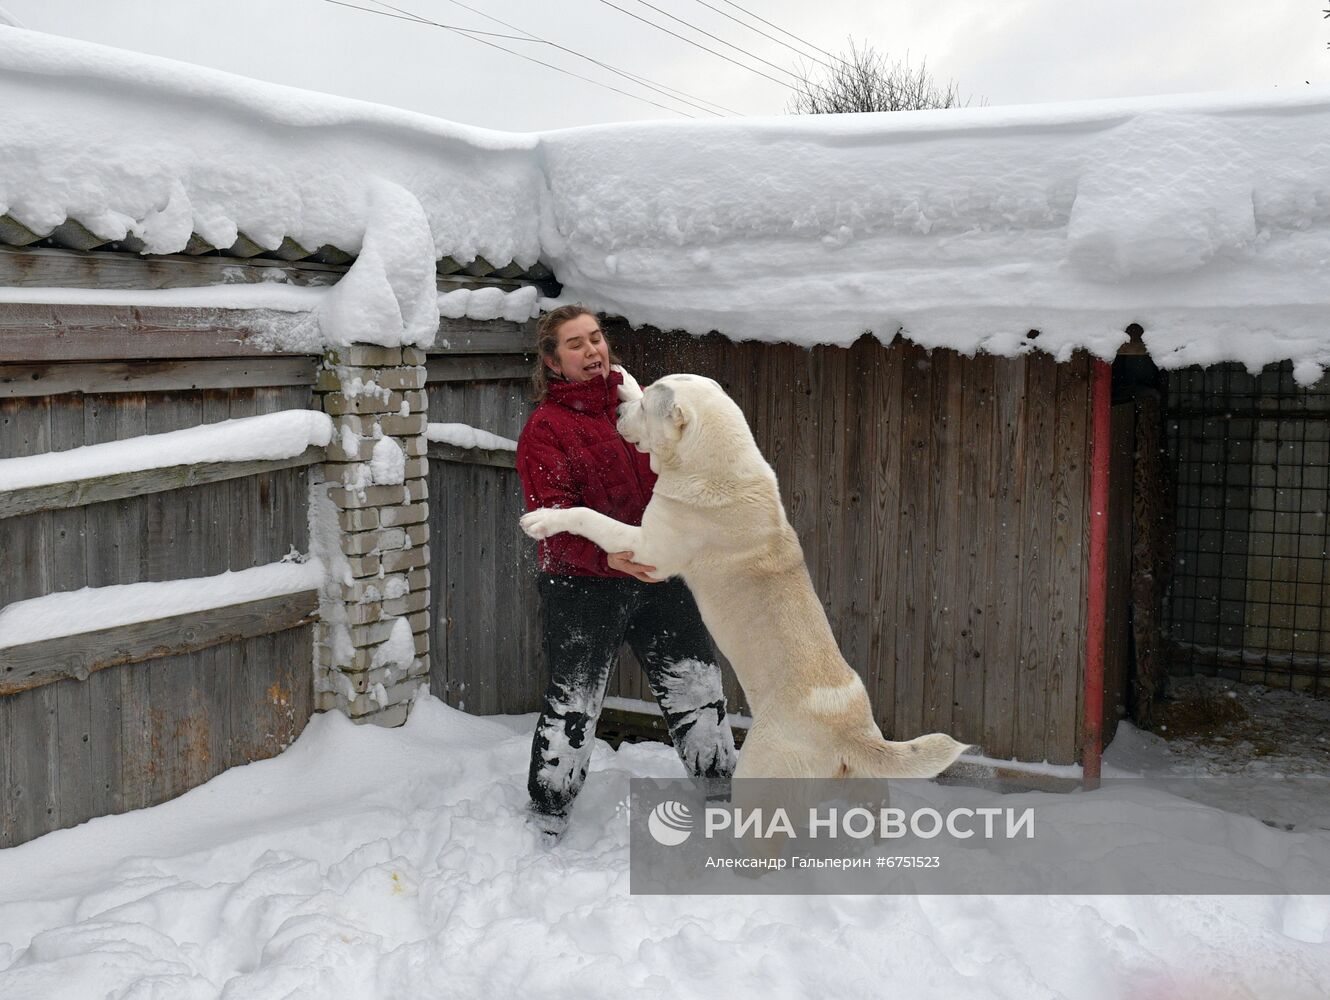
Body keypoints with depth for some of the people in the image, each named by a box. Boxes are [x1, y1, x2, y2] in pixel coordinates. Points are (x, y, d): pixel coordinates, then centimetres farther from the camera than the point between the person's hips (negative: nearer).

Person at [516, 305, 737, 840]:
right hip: (583, 585, -5)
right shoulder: (545, 429, -8)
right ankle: (545, 818, 25)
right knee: (574, 703, 6)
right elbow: (553, 518, -19)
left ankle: (719, 784, 34)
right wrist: (606, 555, -36)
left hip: (659, 576, 5)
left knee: (697, 685, 14)